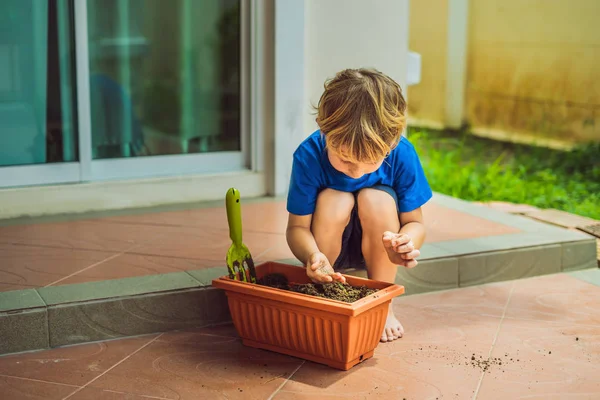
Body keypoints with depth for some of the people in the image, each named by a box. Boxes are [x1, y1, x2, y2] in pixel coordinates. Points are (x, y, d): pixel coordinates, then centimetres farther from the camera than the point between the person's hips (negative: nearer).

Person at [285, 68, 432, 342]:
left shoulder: (402, 154, -24)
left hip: (375, 247, 1)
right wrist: (312, 255, -46)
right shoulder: (309, 155, -27)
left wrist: (406, 243, -40)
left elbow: (414, 222, -15)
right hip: (327, 248, -1)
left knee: (376, 199, -29)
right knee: (334, 200, -30)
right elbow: (297, 227, -23)